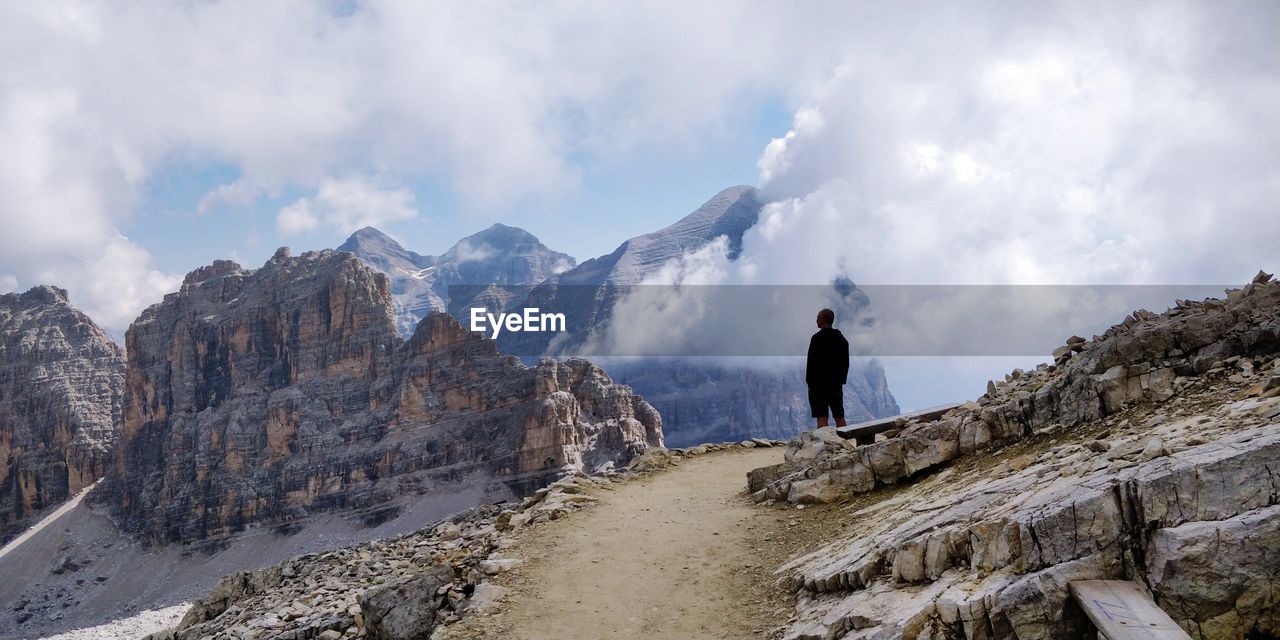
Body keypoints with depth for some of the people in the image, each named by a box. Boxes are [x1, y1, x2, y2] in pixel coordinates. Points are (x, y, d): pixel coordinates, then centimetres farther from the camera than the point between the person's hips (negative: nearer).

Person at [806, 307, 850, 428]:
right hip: (837, 385, 7)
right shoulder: (842, 338, 12)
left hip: (819, 384, -7)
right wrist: (842, 379, 18)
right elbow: (846, 363, 16)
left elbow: (811, 362, -14)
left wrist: (809, 382, -7)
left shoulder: (817, 338, -12)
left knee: (822, 418, -7)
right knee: (840, 418, 12)